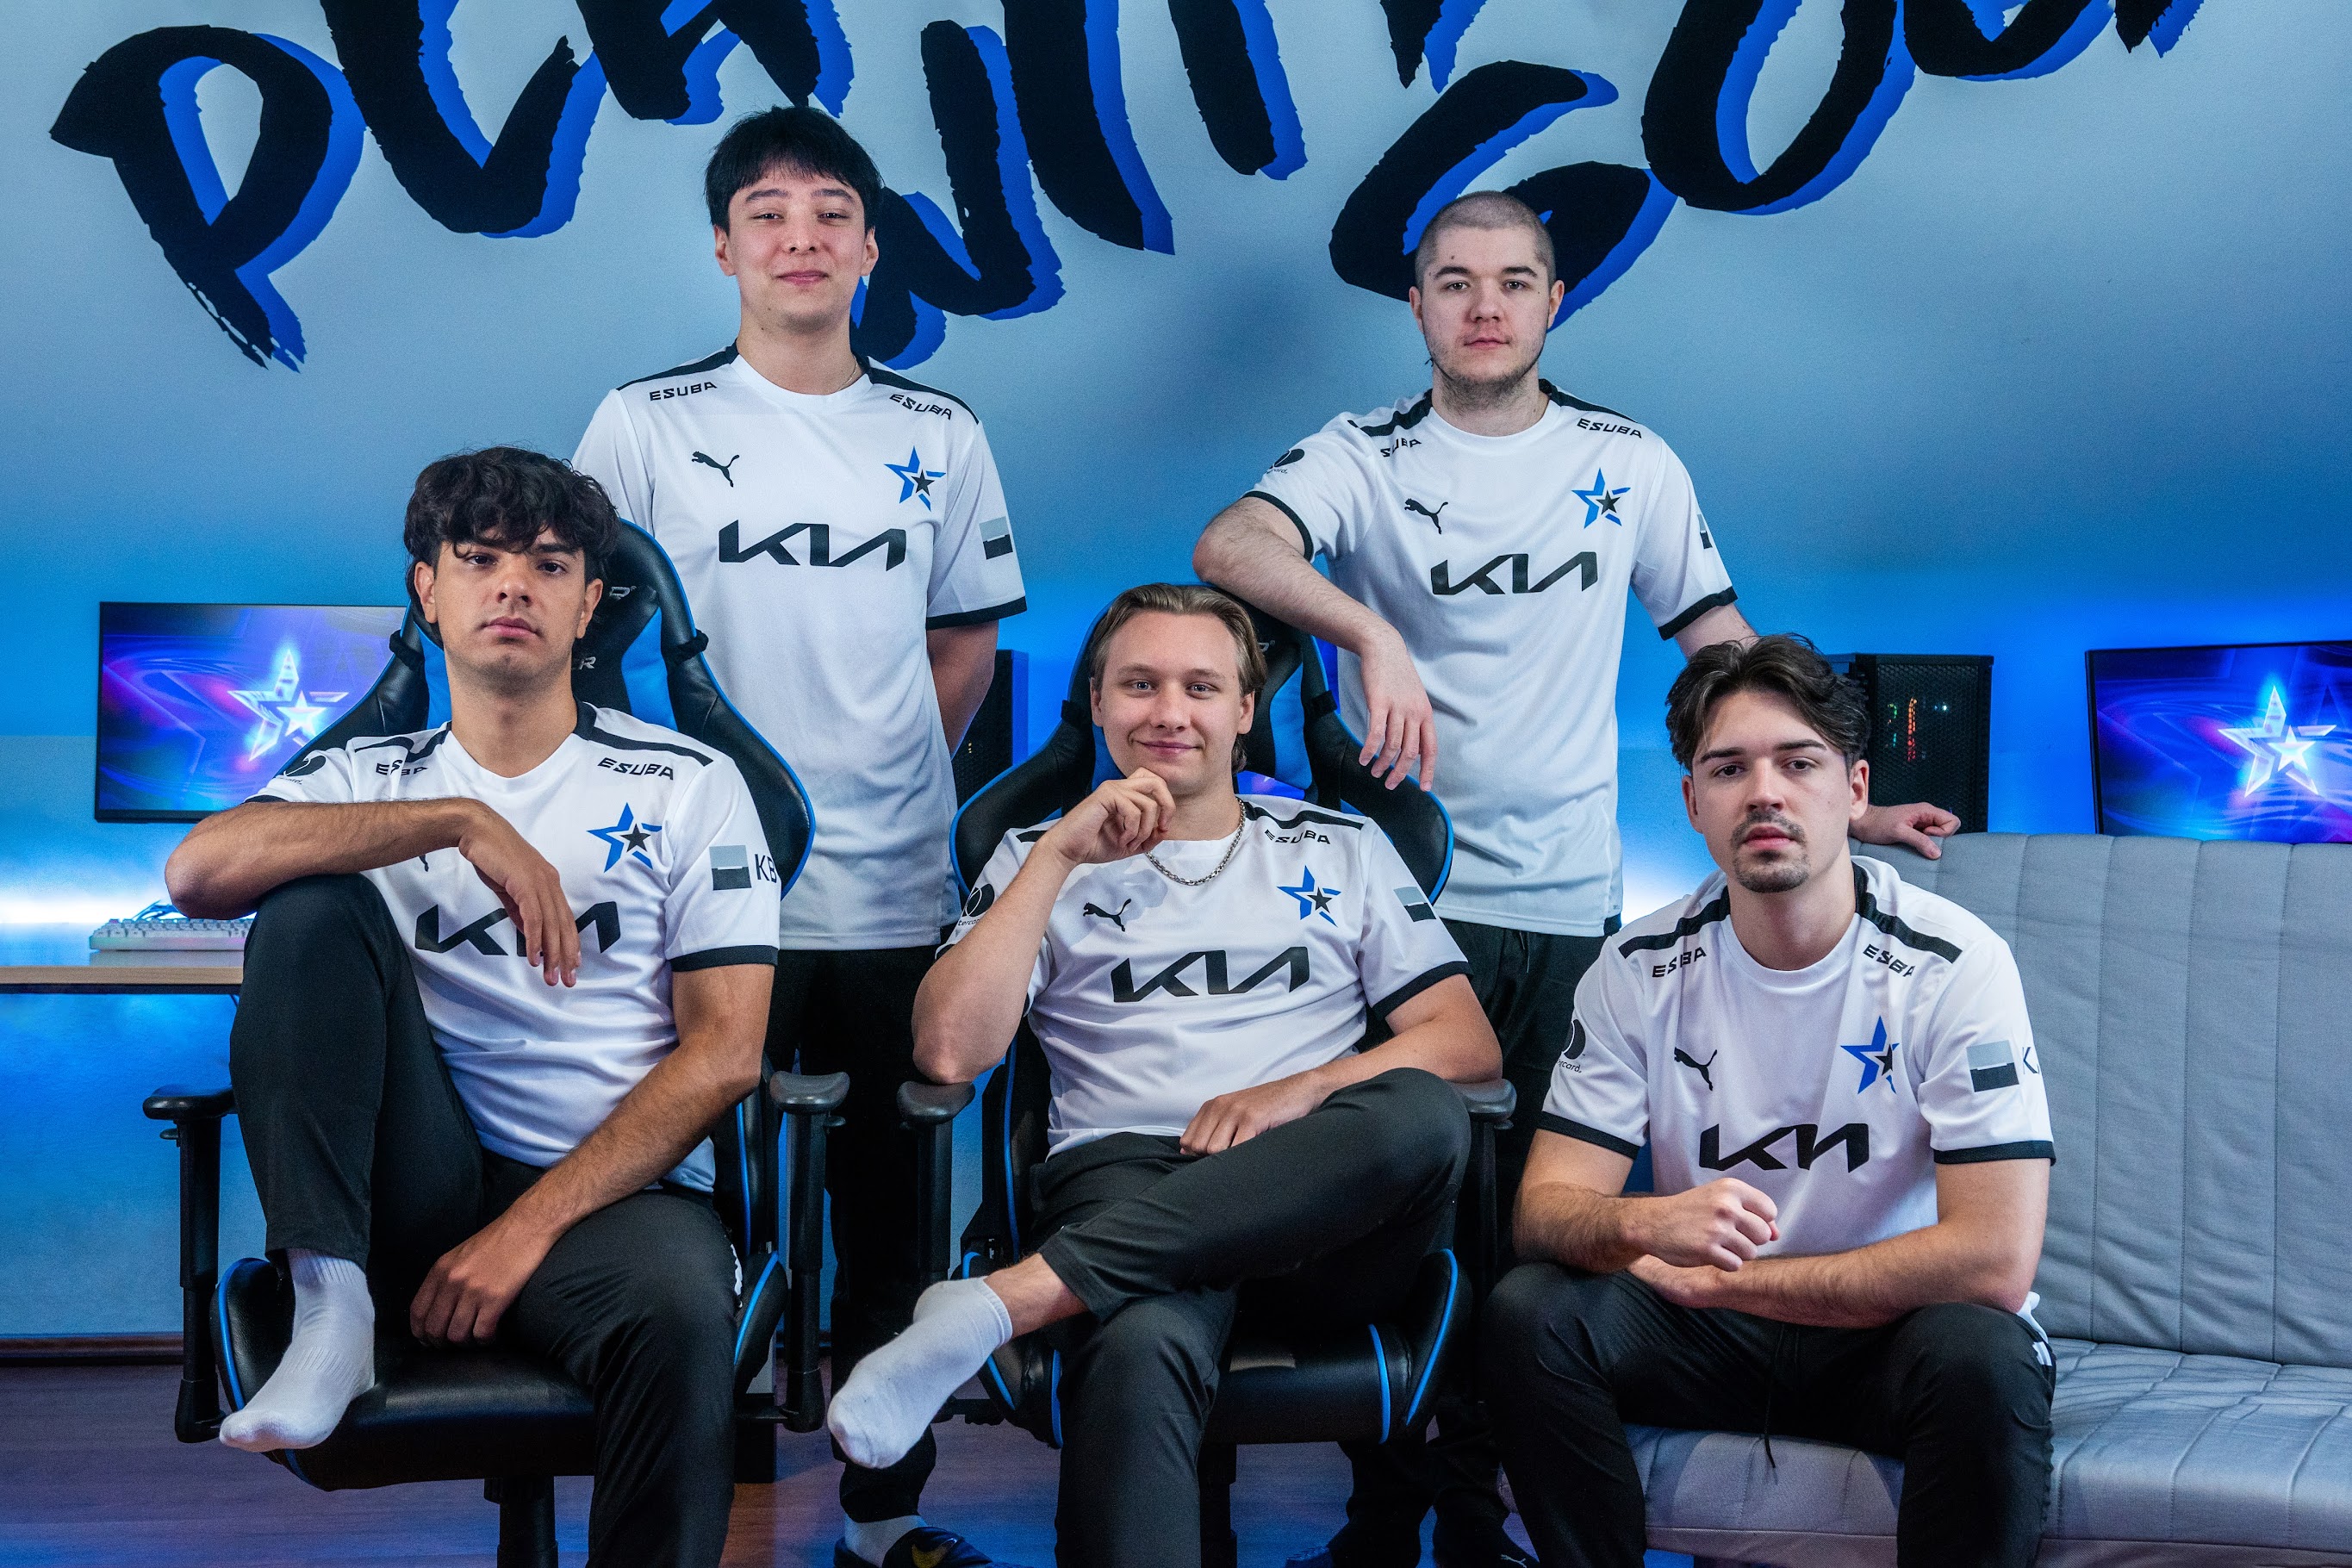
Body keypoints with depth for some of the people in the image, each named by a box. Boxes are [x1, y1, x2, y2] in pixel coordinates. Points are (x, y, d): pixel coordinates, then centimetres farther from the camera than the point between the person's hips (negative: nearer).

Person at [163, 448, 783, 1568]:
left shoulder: (686, 787, 8)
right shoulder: (369, 780, 13)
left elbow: (727, 1052, -2)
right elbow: (197, 872, -10)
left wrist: (530, 1226, -12)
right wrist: (461, 821, -17)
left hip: (612, 1196, -2)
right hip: (418, 1183, 2)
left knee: (679, 1312, -38)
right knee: (314, 906, -18)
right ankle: (331, 1309, -24)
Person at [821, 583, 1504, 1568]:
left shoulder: (1343, 850, 23)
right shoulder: (1042, 859, 19)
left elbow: (1468, 1044, 12)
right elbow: (949, 1053, 2)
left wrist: (1302, 1090, -6)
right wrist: (1059, 855, -1)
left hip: (1326, 1214, 2)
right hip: (1126, 1177, -2)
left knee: (1424, 1116, -37)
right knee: (1141, 1350, -41)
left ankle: (1016, 1295, -39)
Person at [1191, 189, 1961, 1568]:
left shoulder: (1630, 462, 10)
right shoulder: (1363, 459, 2)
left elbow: (1725, 648, 14)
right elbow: (1230, 546, -18)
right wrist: (1372, 629, -34)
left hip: (1567, 904, 2)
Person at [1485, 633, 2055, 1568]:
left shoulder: (1953, 965, -15)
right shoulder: (1642, 968, -4)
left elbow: (1993, 1260, -23)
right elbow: (1545, 1209, -8)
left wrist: (1711, 1279, -18)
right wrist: (1645, 1225, -34)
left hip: (1896, 1327, -3)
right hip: (1709, 1342, 3)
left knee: (1982, 1357, -35)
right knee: (1529, 1313, -23)